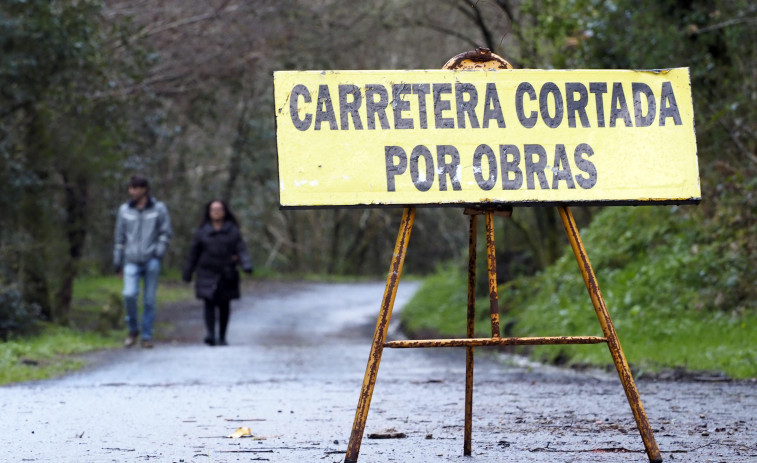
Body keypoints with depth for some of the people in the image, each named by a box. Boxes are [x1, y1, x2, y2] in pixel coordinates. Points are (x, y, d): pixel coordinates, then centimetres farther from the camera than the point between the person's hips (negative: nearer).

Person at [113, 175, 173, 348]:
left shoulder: (159, 209, 4)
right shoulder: (124, 210, 9)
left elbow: (166, 233, 5)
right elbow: (120, 237, 13)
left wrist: (159, 253, -9)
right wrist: (118, 263, 12)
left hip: (151, 261, -1)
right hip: (131, 261, 1)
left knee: (149, 300, 0)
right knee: (129, 294, -17)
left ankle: (147, 336, 10)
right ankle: (133, 329, 3)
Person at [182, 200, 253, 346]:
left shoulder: (233, 231, 5)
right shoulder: (202, 232, 6)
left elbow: (241, 250, -2)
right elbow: (193, 253, 11)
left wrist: (247, 265, -20)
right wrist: (187, 273, 13)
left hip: (227, 276, 1)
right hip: (208, 274, -1)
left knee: (224, 306, 6)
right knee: (209, 303, -14)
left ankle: (222, 337, 15)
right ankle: (210, 334, -26)